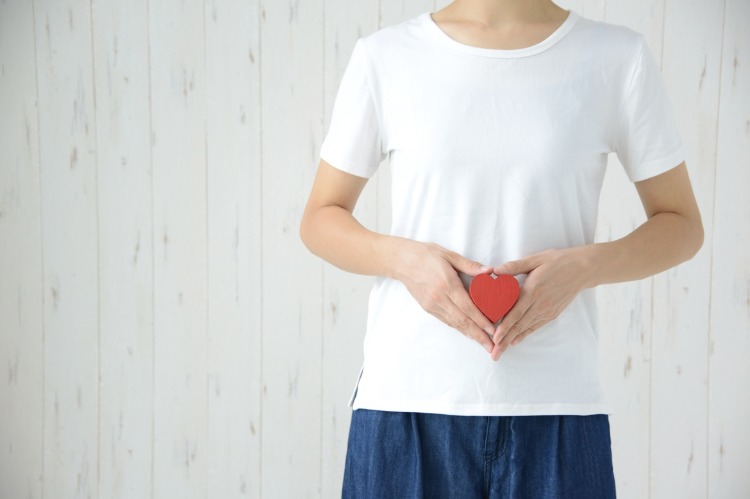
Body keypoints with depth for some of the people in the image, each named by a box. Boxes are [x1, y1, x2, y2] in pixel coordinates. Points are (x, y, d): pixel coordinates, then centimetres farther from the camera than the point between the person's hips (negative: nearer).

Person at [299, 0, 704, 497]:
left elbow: (682, 225, 7)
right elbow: (320, 219, 8)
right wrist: (402, 258, -12)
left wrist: (585, 266, -11)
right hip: (404, 400, 0)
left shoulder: (620, 56, 1)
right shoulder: (383, 55, 2)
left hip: (557, 408, 0)